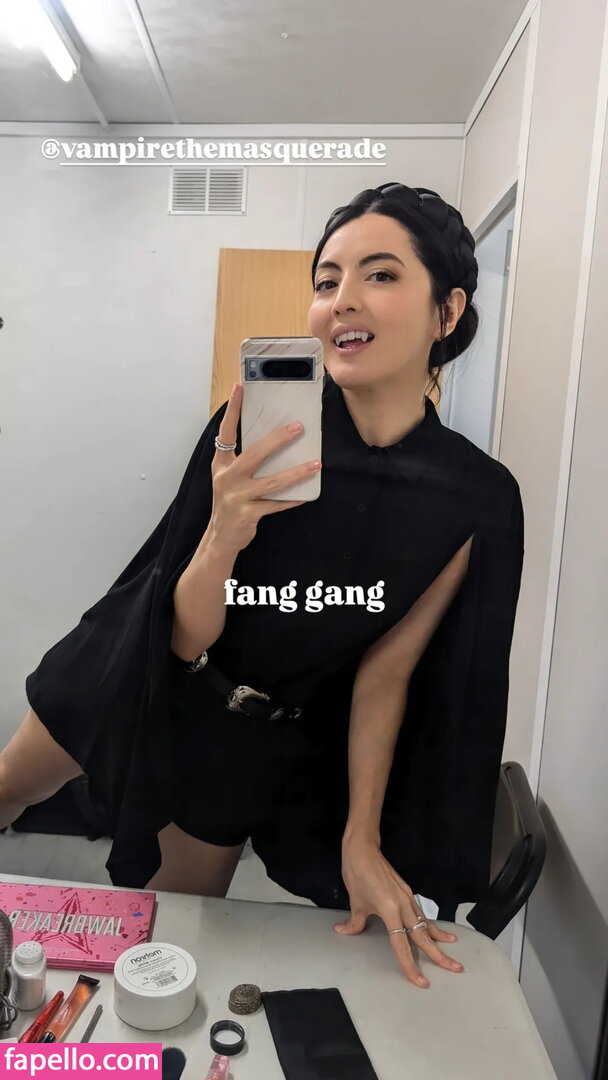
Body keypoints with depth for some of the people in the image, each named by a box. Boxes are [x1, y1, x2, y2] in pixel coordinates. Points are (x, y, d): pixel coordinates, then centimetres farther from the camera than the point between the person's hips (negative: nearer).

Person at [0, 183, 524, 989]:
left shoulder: (477, 503, -19)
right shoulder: (259, 424, -21)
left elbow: (385, 672, -9)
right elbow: (186, 637, -17)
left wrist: (362, 842, -7)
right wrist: (225, 533, -37)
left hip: (245, 742, 0)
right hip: (132, 677, 1)